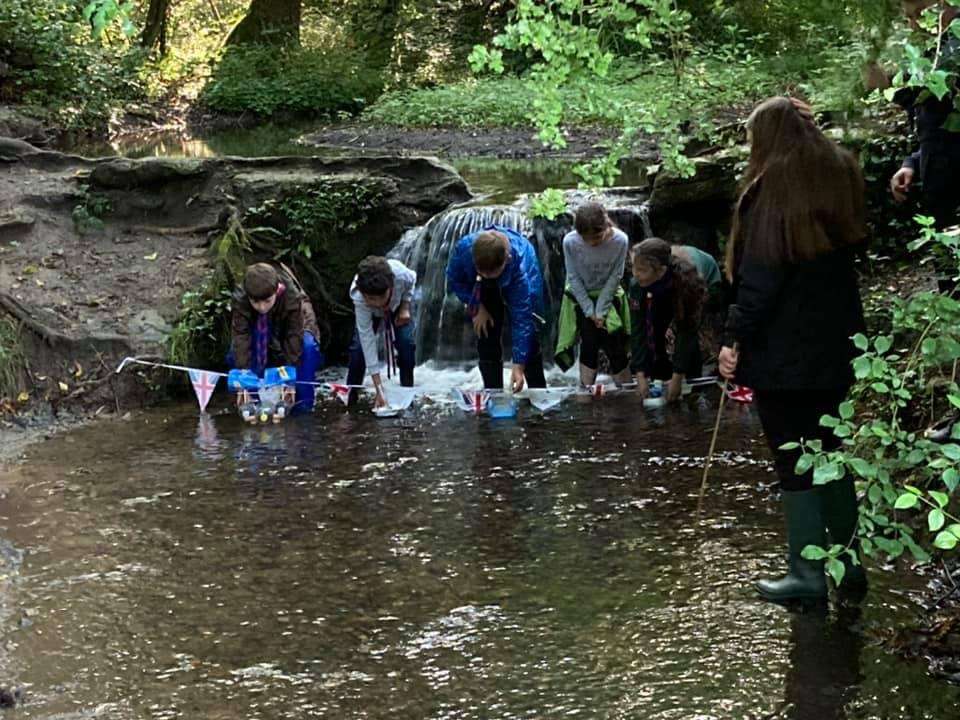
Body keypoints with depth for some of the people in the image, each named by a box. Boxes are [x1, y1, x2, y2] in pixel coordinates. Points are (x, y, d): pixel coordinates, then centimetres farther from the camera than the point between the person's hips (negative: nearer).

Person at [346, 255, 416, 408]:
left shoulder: (401, 275, -44)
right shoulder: (359, 299, -44)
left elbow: (412, 279, -14)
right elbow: (368, 340, -41)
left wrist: (405, 308, -22)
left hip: (398, 305, 1)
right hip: (370, 313, -1)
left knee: (406, 342, -17)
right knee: (360, 345, -17)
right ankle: (350, 396, -1)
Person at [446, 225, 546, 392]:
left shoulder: (521, 265, -44)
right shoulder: (464, 248, -39)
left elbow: (521, 318, -43)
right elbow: (454, 279, -15)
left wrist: (519, 366, -44)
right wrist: (477, 307, -23)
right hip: (485, 288, 2)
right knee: (486, 336, -5)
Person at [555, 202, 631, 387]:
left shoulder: (620, 240, -26)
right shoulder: (570, 241, -26)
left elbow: (615, 276, -15)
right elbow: (574, 278, -14)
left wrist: (601, 310, -16)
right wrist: (589, 310, -15)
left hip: (608, 294, 0)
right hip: (580, 295, 0)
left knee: (613, 344, -6)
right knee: (589, 341, -12)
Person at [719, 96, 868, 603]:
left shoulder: (773, 189, -13)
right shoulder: (840, 176, 9)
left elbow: (760, 276, -19)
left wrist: (735, 338, -17)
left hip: (782, 349, -7)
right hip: (835, 346, 7)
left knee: (794, 461, 0)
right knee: (828, 451, 17)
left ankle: (807, 573, 3)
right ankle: (847, 559, 21)